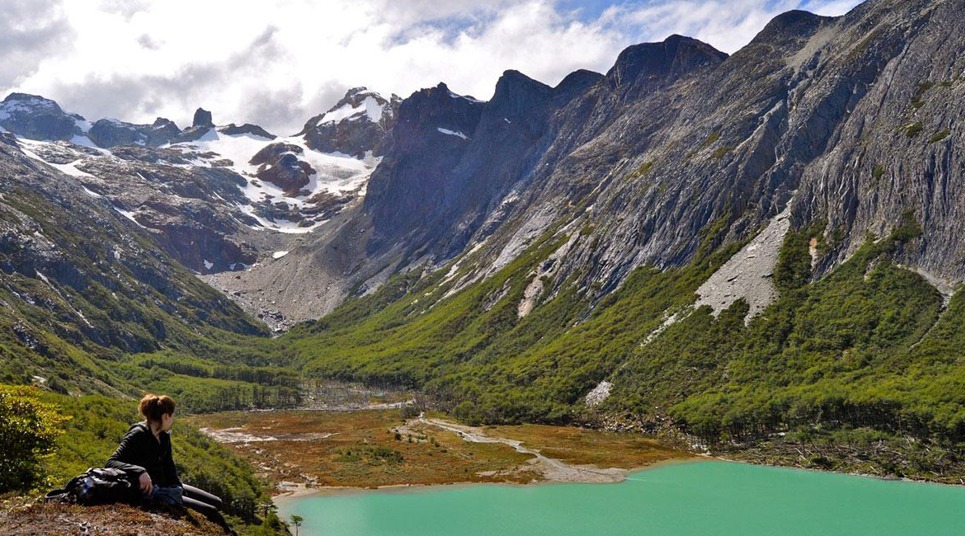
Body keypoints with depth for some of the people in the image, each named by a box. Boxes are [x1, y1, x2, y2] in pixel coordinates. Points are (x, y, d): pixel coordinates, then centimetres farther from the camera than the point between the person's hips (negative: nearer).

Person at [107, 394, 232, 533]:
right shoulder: (137, 435, -20)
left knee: (217, 504, 8)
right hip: (151, 492, -9)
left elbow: (168, 464, 9)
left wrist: (179, 488, -4)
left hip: (168, 485, 9)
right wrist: (139, 472, -43)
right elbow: (111, 462, -28)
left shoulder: (164, 435, 4)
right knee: (210, 512, -14)